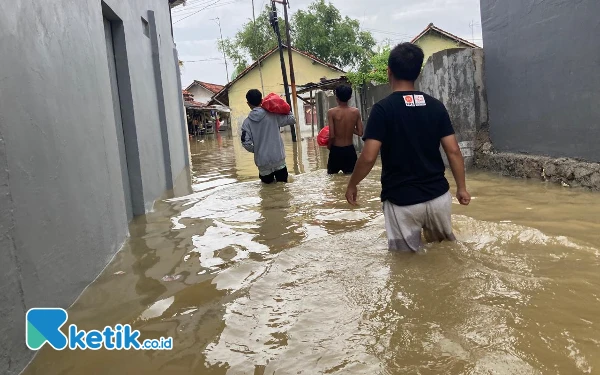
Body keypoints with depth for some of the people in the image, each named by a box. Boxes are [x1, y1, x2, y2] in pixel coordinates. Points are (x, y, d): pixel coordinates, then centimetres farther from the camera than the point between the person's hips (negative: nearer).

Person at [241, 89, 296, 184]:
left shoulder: (247, 122, -2)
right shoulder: (273, 115, -3)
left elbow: (246, 143, -9)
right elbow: (292, 119, 3)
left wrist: (256, 150, 10)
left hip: (262, 163, 0)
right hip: (279, 159, 0)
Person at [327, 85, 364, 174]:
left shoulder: (331, 112, -12)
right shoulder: (356, 112, -4)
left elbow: (332, 135, -14)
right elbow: (360, 133, -1)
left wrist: (329, 146, 5)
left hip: (336, 150, -2)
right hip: (350, 150, 2)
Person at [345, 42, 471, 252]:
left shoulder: (383, 109, -11)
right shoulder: (436, 106, 2)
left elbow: (368, 157, -17)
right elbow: (453, 151, 0)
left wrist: (352, 185, -1)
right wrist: (462, 188, 11)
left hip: (402, 201, -5)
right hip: (439, 196, 5)